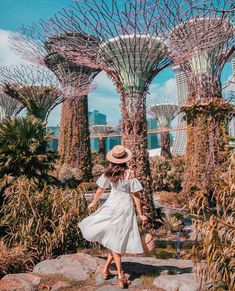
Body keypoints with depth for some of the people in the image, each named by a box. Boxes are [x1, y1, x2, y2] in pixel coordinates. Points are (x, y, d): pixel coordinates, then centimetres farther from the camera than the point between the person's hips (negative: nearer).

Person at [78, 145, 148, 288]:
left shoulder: (108, 172, -3)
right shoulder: (130, 173, -14)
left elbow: (100, 190, 9)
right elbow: (135, 196, -11)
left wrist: (94, 202, 26)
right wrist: (141, 214, -3)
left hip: (111, 205, 2)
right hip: (126, 207, -2)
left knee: (114, 240, 16)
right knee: (117, 239, 10)